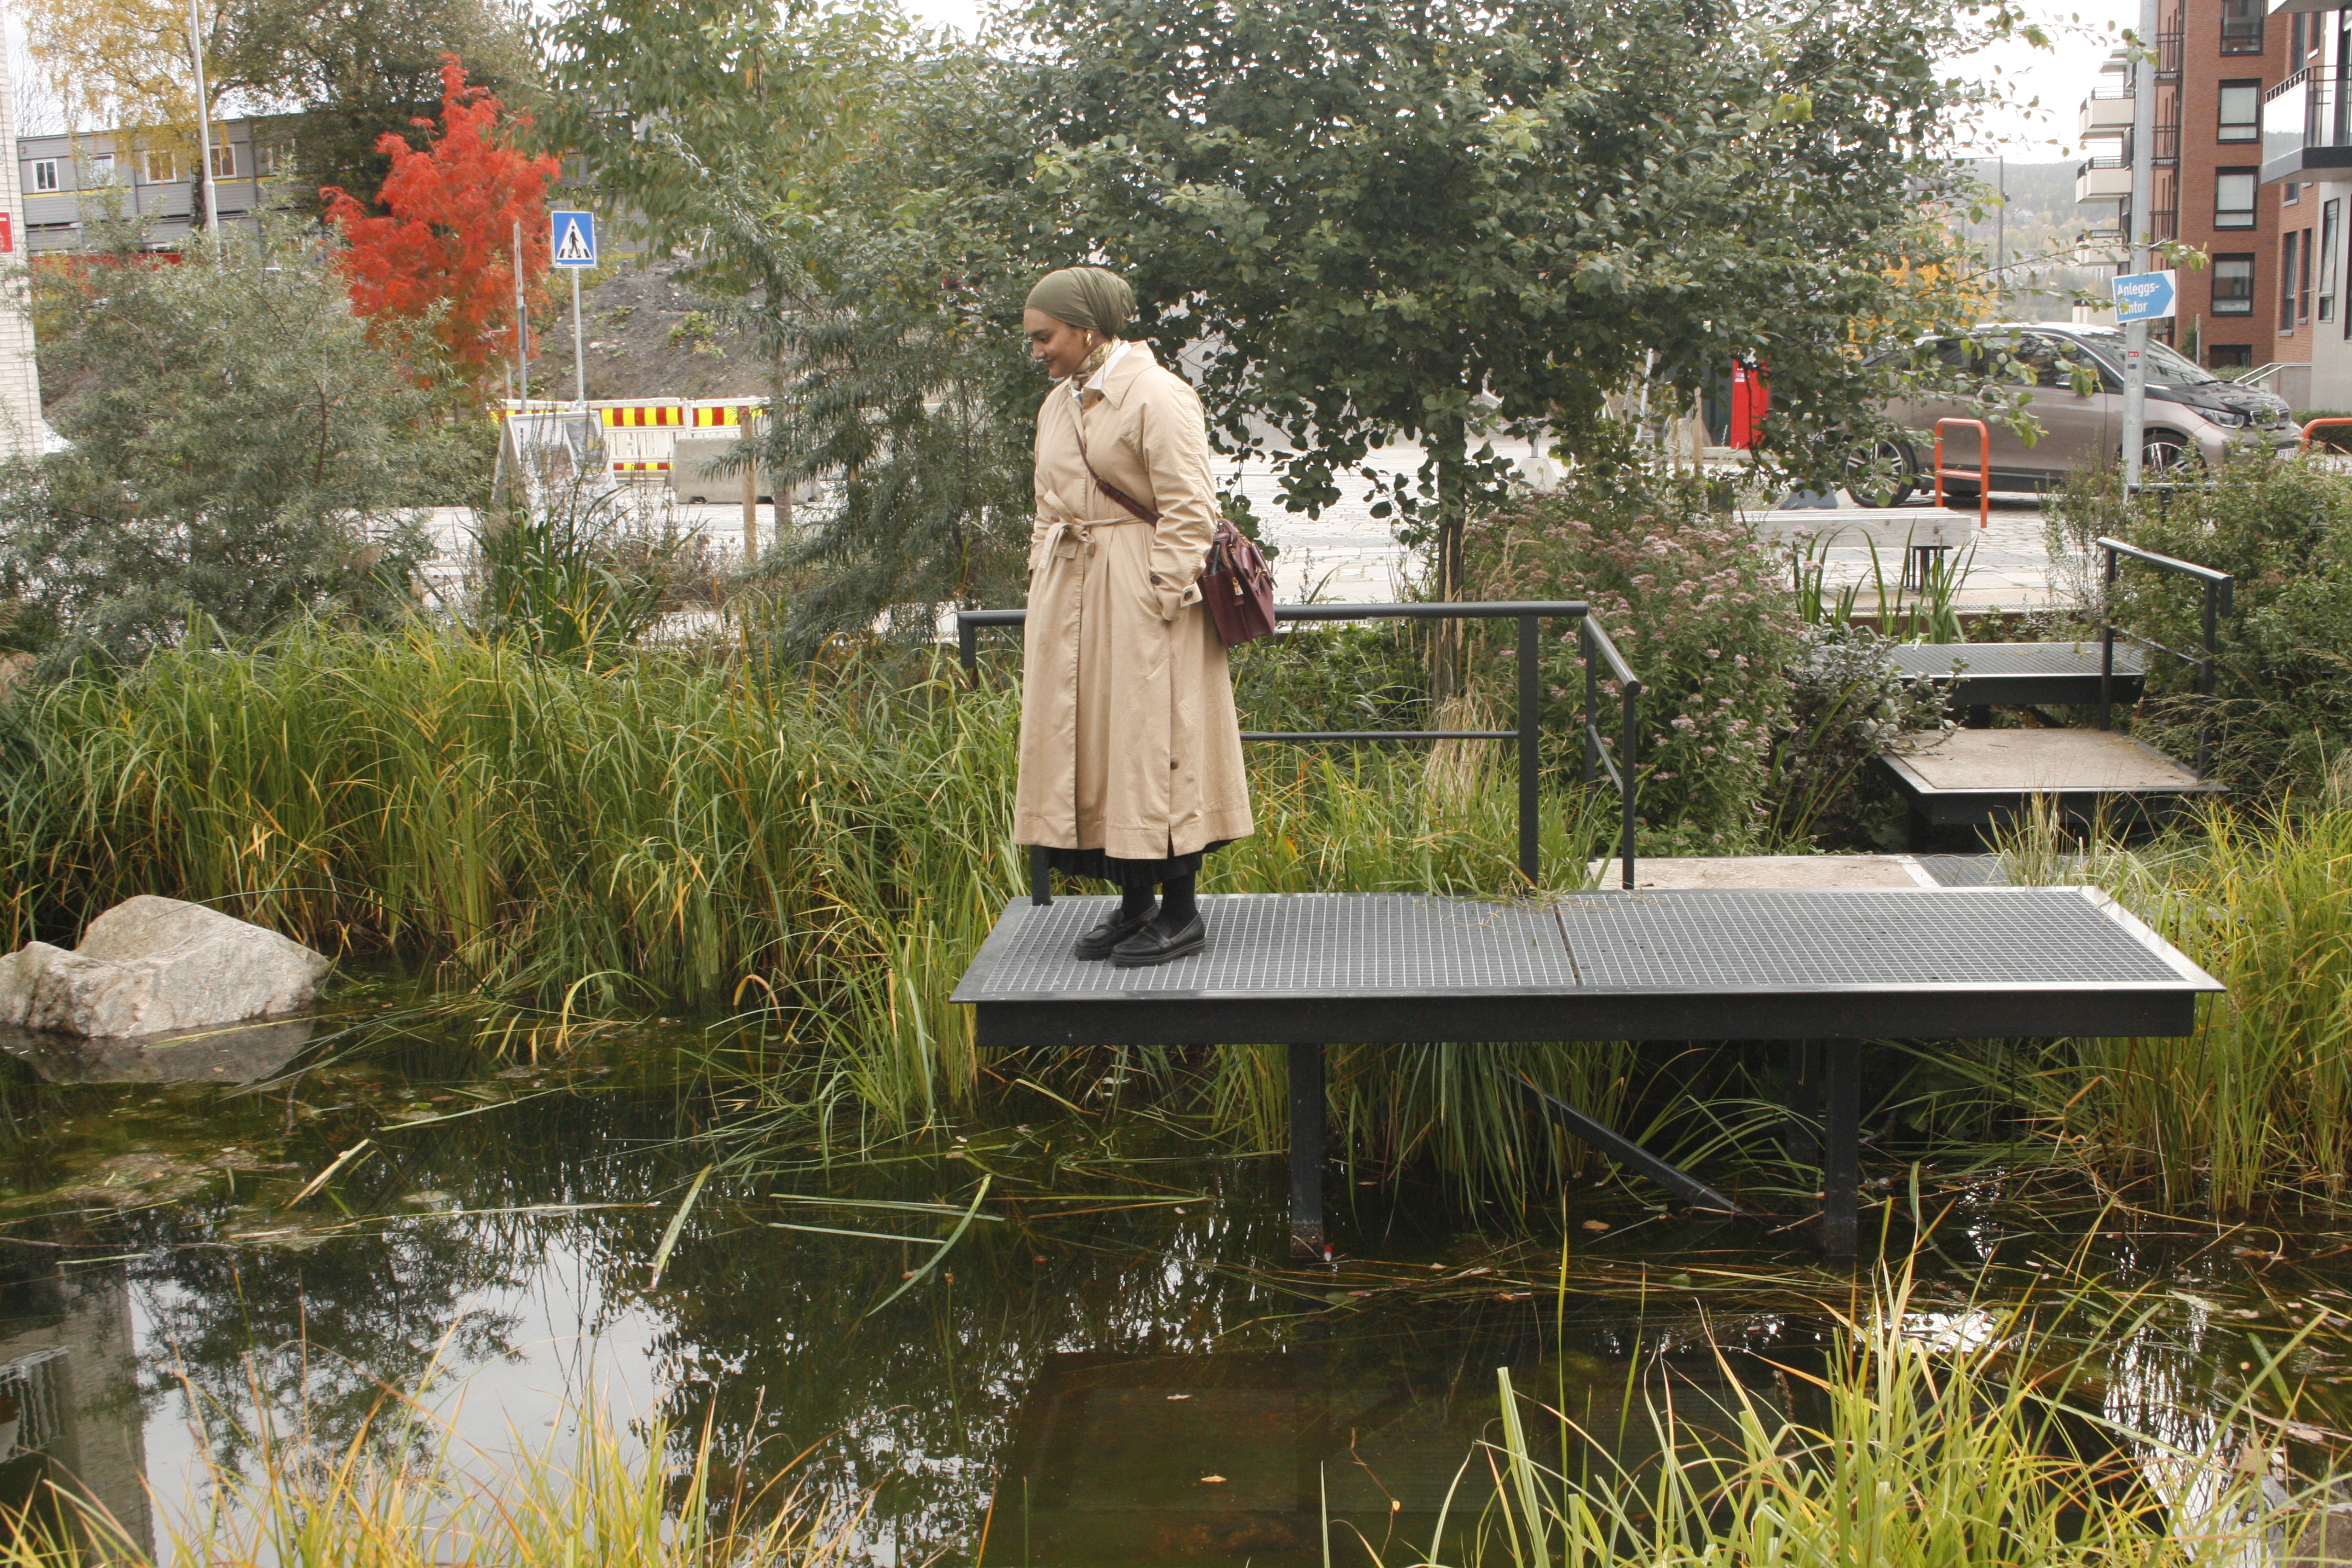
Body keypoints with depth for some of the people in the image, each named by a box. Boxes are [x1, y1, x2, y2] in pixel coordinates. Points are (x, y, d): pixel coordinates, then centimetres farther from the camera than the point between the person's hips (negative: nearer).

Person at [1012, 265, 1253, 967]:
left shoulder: (1158, 397, -11)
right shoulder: (1057, 405, 14)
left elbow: (1188, 512, -13)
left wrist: (1161, 598, -17)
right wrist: (1043, 585, 13)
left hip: (1138, 598, -8)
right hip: (1070, 595, 8)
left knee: (1151, 745, -4)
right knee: (1087, 746, 7)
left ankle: (1181, 913, 5)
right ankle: (1133, 906, 17)